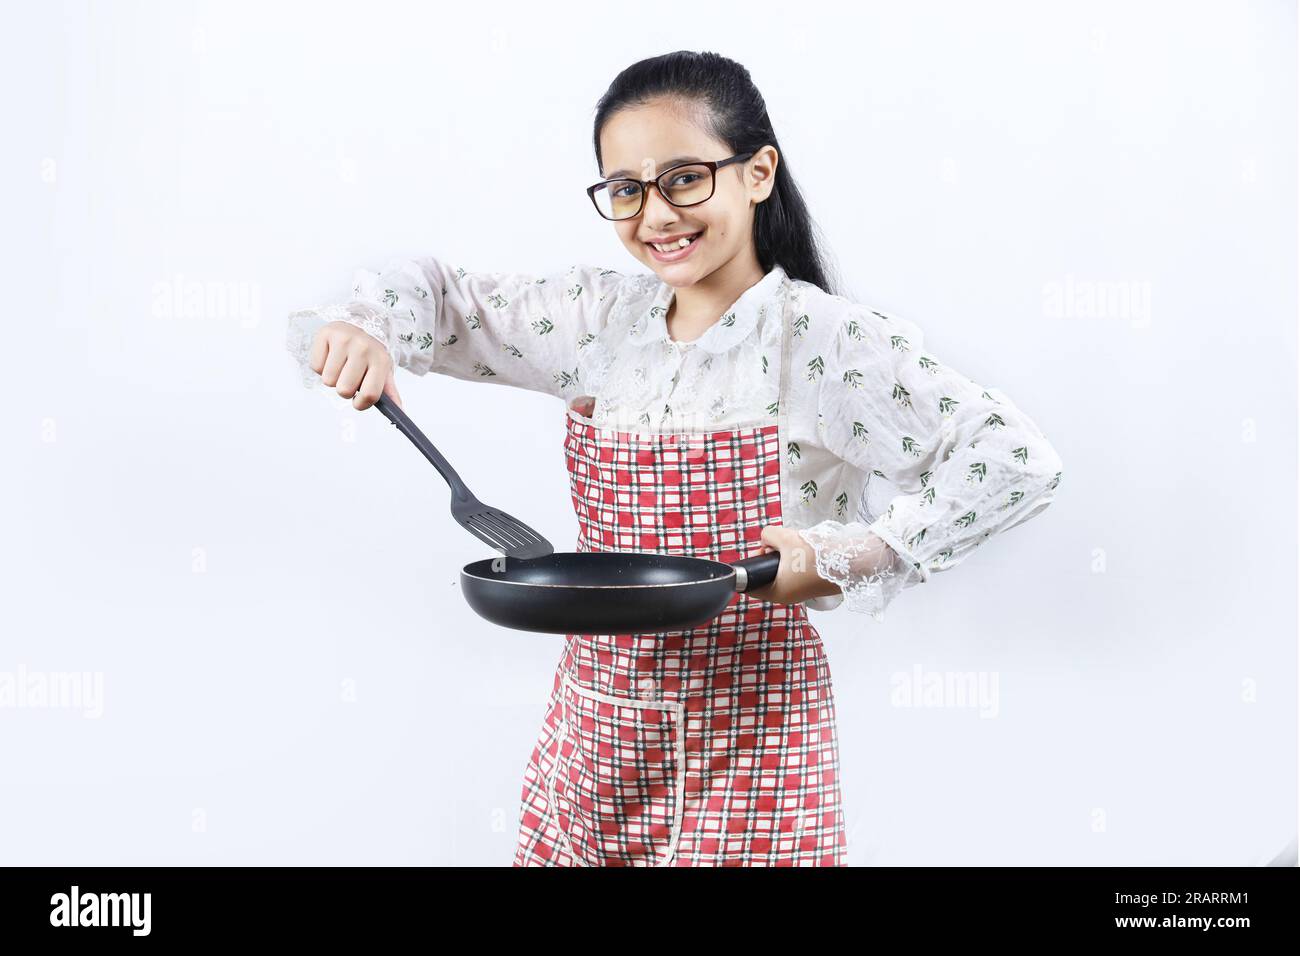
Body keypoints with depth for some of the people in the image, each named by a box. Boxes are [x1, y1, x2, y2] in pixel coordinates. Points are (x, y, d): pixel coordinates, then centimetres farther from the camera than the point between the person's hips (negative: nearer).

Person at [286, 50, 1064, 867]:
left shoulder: (825, 339, -13)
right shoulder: (605, 316, 3)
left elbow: (1017, 462, -18)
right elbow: (442, 296, 13)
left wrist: (846, 560, -23)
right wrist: (366, 328, -9)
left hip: (749, 735, -4)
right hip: (596, 724, 5)